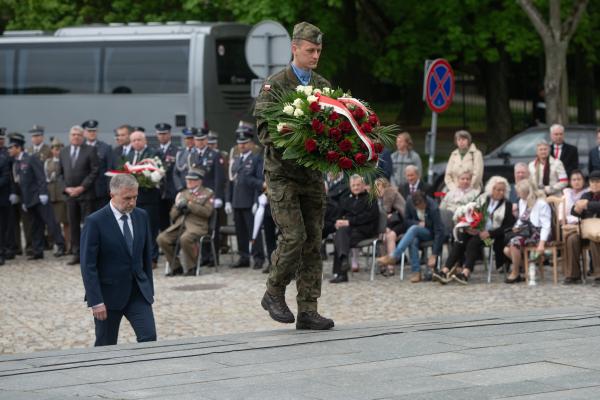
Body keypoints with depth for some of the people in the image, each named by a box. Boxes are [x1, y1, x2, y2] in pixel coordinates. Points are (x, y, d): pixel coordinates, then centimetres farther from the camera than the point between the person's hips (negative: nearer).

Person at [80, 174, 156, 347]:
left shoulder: (141, 216, 4)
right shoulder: (95, 222, -13)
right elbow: (88, 265, -14)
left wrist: (149, 289, 12)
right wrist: (96, 301, -18)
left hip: (138, 292, 4)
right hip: (109, 294, -4)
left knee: (149, 338, -9)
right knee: (106, 347, 6)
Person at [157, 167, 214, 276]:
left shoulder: (207, 194, 11)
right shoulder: (182, 194, 26)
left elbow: (207, 212, -6)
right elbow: (173, 215, 22)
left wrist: (189, 205, -9)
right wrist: (178, 207, -1)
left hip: (197, 225, -5)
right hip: (179, 224, 5)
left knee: (185, 238, -37)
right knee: (162, 238, -20)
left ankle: (191, 267, -15)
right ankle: (176, 267, -5)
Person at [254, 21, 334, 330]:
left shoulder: (323, 86, 12)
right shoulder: (274, 85, -3)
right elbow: (264, 130, -9)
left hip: (313, 174, 5)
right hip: (283, 173, -5)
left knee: (313, 241, 3)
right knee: (293, 236, -13)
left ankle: (308, 312, 6)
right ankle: (274, 293, 10)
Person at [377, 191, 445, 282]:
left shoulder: (433, 208, -27)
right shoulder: (409, 201, -13)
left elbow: (439, 232, -27)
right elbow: (407, 219, 4)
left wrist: (434, 255, -31)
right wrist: (418, 223, -19)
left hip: (430, 233, -3)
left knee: (413, 229, -34)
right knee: (413, 241, -34)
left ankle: (393, 257, -39)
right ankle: (416, 272, -31)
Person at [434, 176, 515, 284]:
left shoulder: (507, 205, 6)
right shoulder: (482, 198, 15)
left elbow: (508, 226, -4)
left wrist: (489, 233, -14)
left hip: (493, 235, -3)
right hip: (476, 231, 3)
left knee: (473, 242, -32)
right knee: (459, 242, -24)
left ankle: (465, 273, -45)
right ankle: (445, 271, -36)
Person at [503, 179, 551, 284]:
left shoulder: (541, 204, -14)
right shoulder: (522, 202, 9)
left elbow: (546, 225, -18)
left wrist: (541, 244, -26)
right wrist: (517, 227, 0)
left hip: (537, 232, -8)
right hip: (525, 231, 8)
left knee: (515, 242, -30)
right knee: (507, 250, -15)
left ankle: (515, 273, -13)